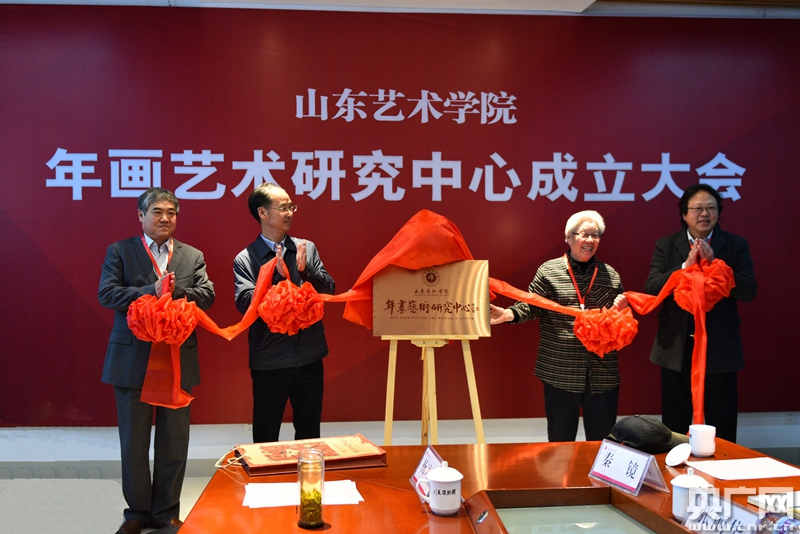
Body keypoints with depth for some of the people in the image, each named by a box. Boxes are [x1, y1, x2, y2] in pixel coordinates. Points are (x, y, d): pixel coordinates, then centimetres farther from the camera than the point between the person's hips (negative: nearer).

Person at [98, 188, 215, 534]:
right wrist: (152, 291, -20)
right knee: (133, 441, 9)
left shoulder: (193, 256, 9)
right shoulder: (119, 252, 3)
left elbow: (206, 295, -3)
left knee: (174, 441, 9)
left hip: (179, 359, 2)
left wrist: (175, 291, -19)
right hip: (132, 360, -2)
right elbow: (107, 293, -10)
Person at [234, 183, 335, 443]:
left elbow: (329, 288, 1)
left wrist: (305, 270, -17)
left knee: (309, 431, 15)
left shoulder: (306, 248, 4)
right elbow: (245, 303, -15)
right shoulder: (245, 260, -5)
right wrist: (278, 276, -24)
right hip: (269, 361, -3)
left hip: (310, 357, 3)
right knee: (265, 436, 10)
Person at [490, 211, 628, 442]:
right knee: (560, 437, 11)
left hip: (602, 373, 2)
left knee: (602, 437, 11)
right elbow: (532, 306, -2)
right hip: (560, 371, -2)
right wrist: (510, 314, -20)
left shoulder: (610, 275, 8)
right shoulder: (549, 270, 0)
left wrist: (621, 309, -7)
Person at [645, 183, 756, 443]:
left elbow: (748, 291, -9)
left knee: (722, 429, 8)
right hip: (677, 347, 1)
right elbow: (651, 288, -8)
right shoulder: (666, 245, 3)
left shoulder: (736, 245, 1)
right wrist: (685, 266, -19)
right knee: (675, 426, 12)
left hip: (719, 347, -1)